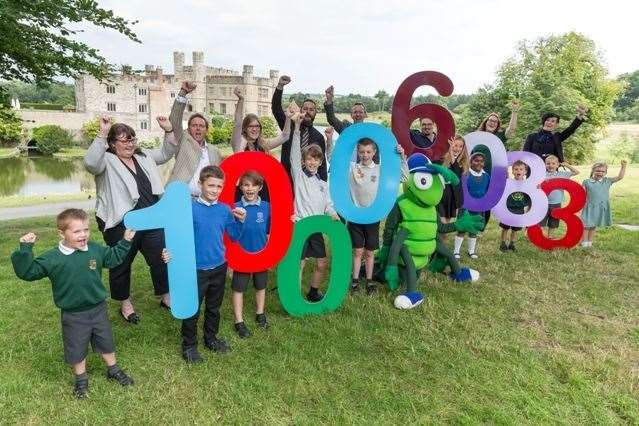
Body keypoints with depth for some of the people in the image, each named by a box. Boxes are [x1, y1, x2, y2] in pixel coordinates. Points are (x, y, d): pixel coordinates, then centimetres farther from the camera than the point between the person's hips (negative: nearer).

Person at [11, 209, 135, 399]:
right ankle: (81, 379, 38)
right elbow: (27, 272, -15)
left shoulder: (96, 249, -6)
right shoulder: (52, 258, -15)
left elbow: (113, 257, 12)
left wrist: (125, 241, 6)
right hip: (73, 315, -2)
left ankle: (113, 370, 41)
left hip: (98, 309, 3)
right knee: (77, 349, 15)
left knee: (106, 342, 19)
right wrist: (25, 249, -23)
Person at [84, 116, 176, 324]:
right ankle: (125, 303, 34)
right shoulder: (107, 161, -9)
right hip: (121, 225, -5)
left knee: (160, 259, 12)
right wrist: (102, 134, -34)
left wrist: (168, 131, 4)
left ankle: (166, 297, 31)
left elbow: (167, 153, 18)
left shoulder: (143, 156, 10)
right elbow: (90, 163, -31)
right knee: (121, 264, 13)